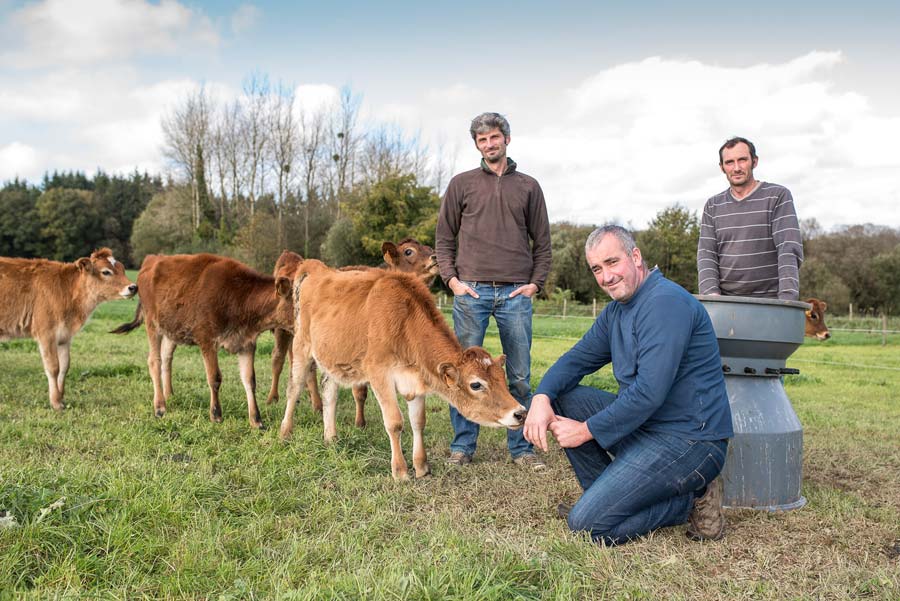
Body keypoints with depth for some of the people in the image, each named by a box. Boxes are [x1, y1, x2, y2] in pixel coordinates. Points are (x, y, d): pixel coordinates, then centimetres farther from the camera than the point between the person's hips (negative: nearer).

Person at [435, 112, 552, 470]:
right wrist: (451, 279, -1)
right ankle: (462, 446, 12)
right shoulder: (461, 184, 11)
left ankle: (521, 448, 14)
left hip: (516, 293, 1)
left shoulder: (528, 186, 13)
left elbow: (542, 242, 14)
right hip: (471, 291, 0)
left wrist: (535, 283, 2)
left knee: (520, 376, 3)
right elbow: (443, 239, 11)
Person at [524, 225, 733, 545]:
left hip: (688, 440, -9)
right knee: (562, 397, 2)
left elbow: (649, 393, -25)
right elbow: (577, 358, 11)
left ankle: (691, 500, 0)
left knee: (587, 524, -16)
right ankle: (604, 494, 9)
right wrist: (542, 397, -10)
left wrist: (586, 430, -16)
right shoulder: (616, 310, 11)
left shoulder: (666, 303, -19)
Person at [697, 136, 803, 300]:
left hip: (770, 300, -2)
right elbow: (706, 253, 5)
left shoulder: (778, 196, 3)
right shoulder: (713, 206, 13)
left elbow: (789, 250, -7)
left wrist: (787, 299, -20)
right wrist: (711, 293, -12)